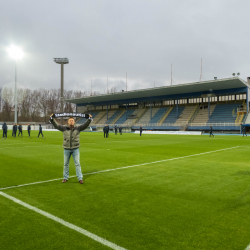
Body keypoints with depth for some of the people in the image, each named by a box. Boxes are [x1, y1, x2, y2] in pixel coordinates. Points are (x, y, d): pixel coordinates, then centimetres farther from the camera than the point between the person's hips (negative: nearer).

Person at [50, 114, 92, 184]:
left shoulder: (78, 128, 1)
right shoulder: (64, 128, 2)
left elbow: (85, 125, -8)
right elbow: (56, 125, -2)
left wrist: (89, 119, -22)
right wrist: (52, 119, -14)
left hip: (75, 149, -1)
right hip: (66, 149, 1)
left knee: (77, 164, 1)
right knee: (66, 164, 12)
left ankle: (80, 178, 7)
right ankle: (65, 178, 26)